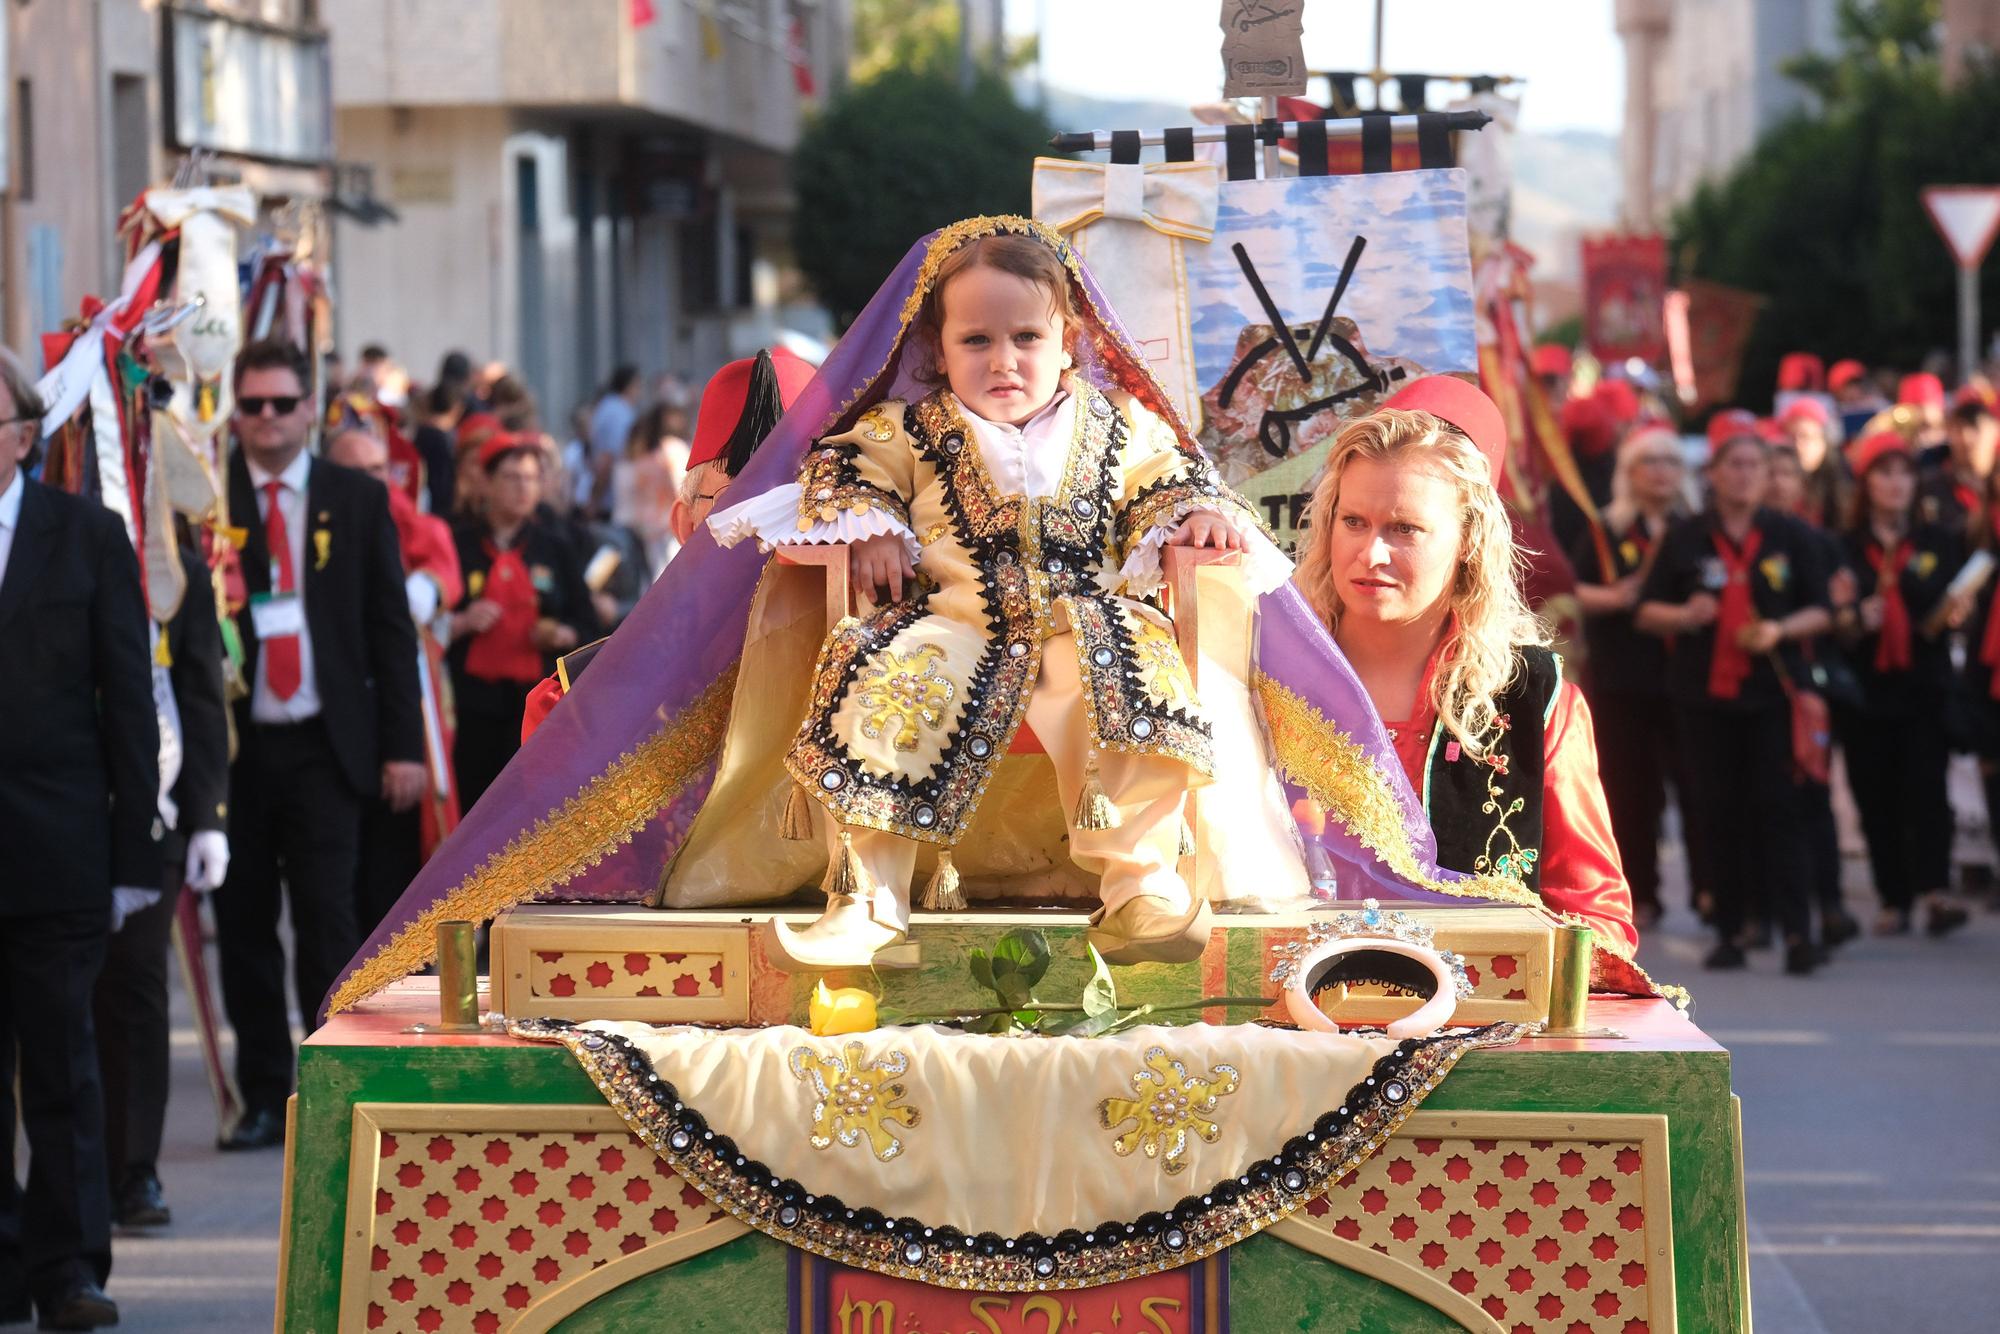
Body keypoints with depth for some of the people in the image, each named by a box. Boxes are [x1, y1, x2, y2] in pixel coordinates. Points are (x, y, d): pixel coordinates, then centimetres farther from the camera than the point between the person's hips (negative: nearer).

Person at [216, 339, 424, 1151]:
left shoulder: (358, 501, 7)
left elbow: (391, 628, 7)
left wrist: (402, 743, 1)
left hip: (325, 745, 0)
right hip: (234, 743, 1)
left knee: (326, 922, -5)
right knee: (243, 925, 4)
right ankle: (265, 1098, 12)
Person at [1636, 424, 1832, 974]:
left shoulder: (1791, 536, 4)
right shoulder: (1685, 538, 5)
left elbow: (1820, 613, 5)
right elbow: (1648, 612, 8)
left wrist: (1780, 630, -14)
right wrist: (1683, 616, -14)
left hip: (1772, 694, -1)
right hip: (1703, 695, 2)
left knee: (1776, 806, -7)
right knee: (1717, 810, 4)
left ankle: (1797, 929, -10)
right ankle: (1730, 930, 11)